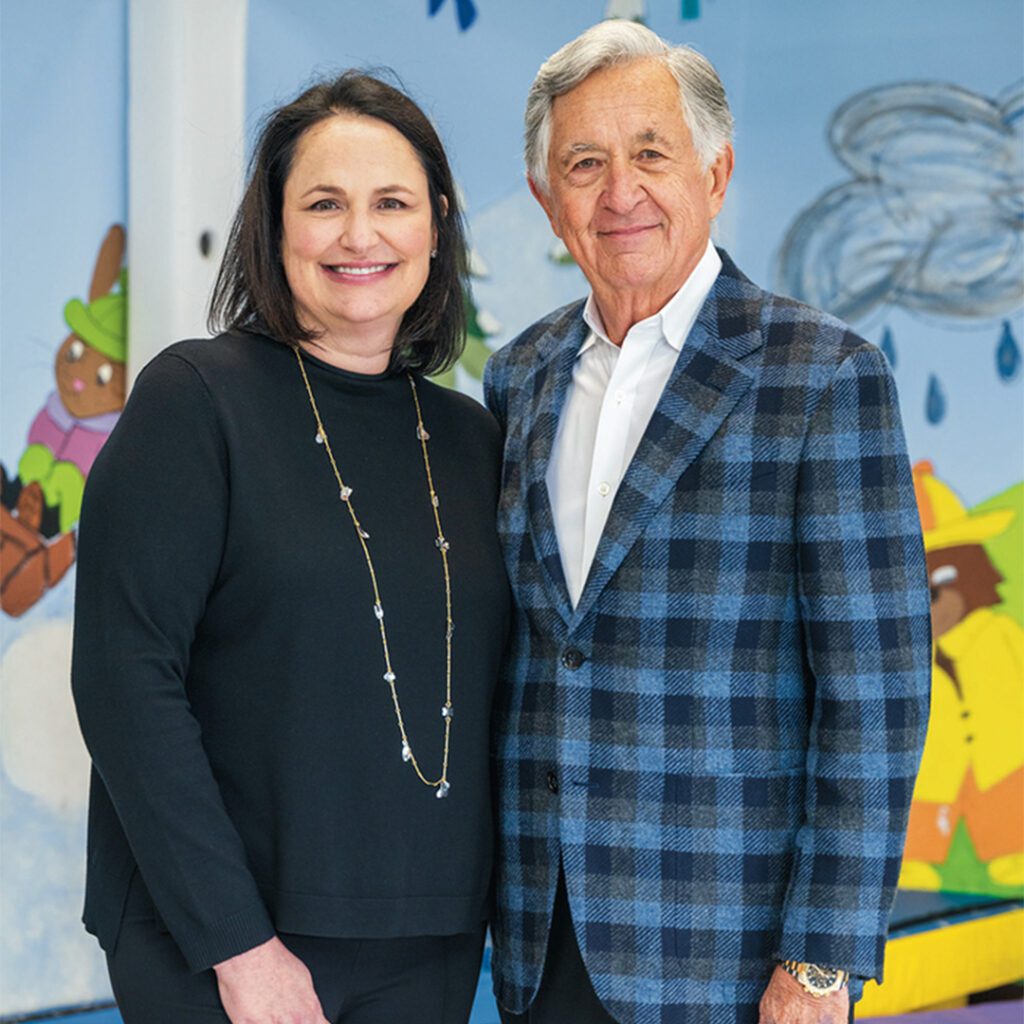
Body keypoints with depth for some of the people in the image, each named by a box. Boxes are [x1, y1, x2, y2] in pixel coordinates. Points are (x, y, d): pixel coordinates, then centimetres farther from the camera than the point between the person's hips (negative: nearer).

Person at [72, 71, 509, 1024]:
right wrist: (239, 944, -16)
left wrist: (472, 907, 2)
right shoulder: (196, 400, -7)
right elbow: (124, 681, -13)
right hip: (217, 947, -4)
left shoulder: (470, 437, 8)